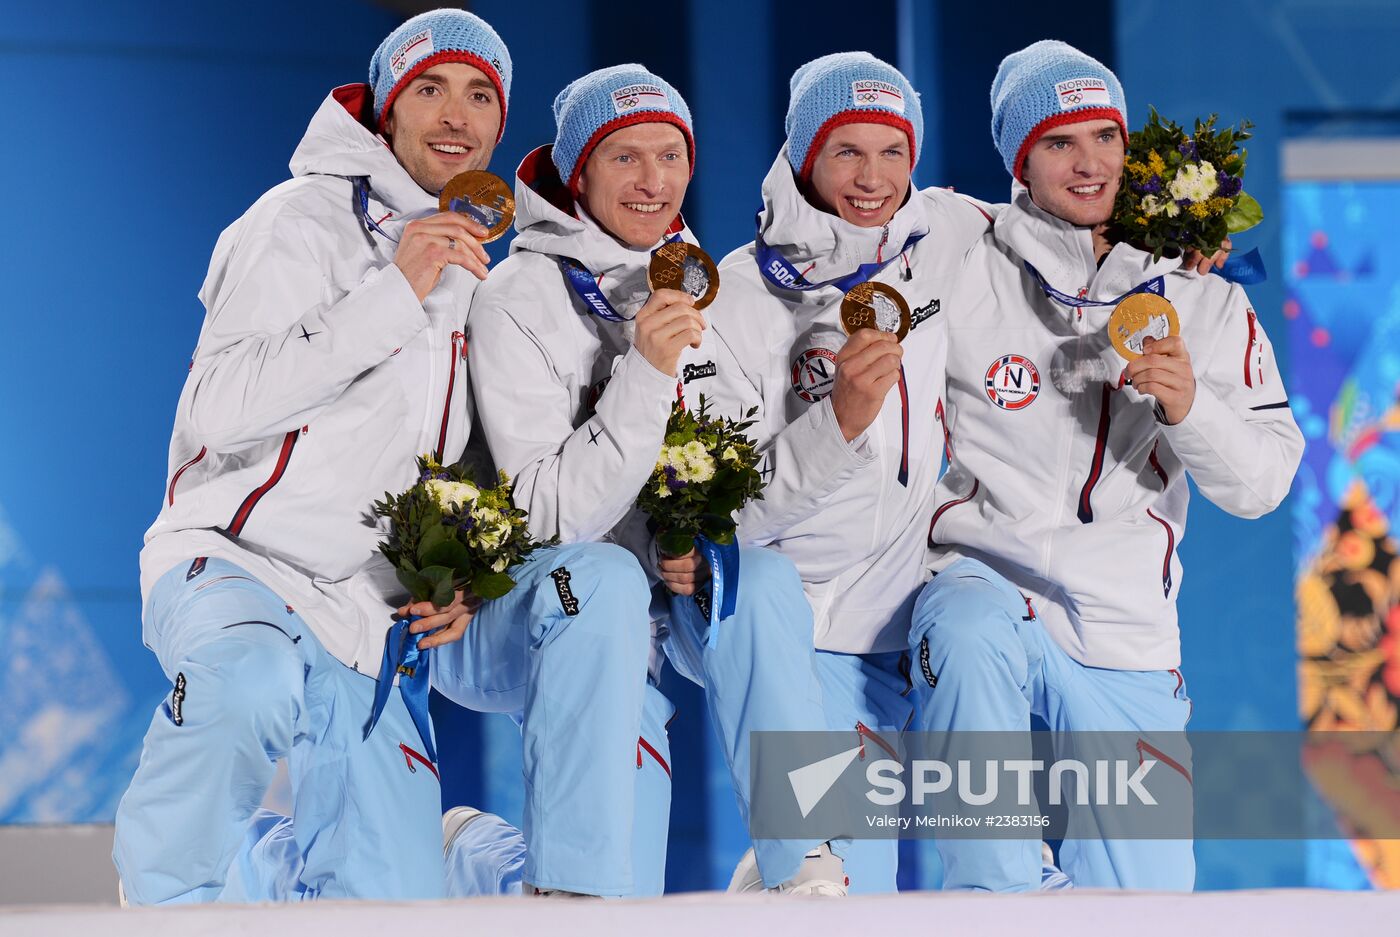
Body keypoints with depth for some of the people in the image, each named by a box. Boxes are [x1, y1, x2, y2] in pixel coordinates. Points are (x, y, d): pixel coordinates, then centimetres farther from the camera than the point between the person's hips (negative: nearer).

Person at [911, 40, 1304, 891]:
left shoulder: (1204, 302, 6)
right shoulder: (961, 271, -1)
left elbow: (1263, 482, -1)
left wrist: (1188, 407, -18)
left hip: (1126, 630, 2)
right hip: (986, 575, -2)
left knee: (1146, 900, -4)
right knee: (972, 639, -40)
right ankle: (993, 908, -29)